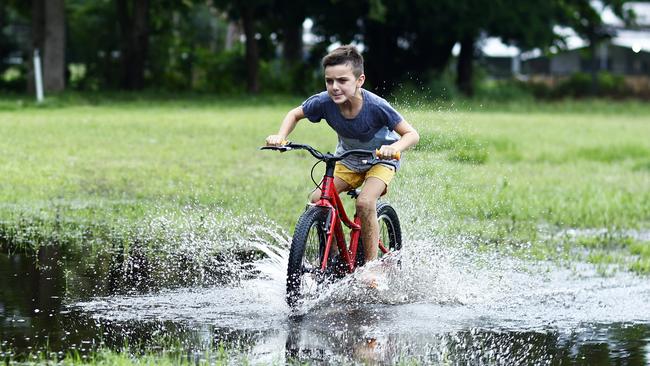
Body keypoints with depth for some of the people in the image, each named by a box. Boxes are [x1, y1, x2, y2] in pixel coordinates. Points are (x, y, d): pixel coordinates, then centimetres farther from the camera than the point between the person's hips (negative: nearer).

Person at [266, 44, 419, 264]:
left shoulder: (376, 106, -34)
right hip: (348, 159, 4)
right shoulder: (324, 102, -25)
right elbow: (295, 114, -5)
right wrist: (280, 137, -23)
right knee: (317, 200, -15)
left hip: (380, 158, -4)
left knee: (365, 203, -28)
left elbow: (412, 134, -26)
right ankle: (333, 257, 4)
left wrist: (394, 147, -48)